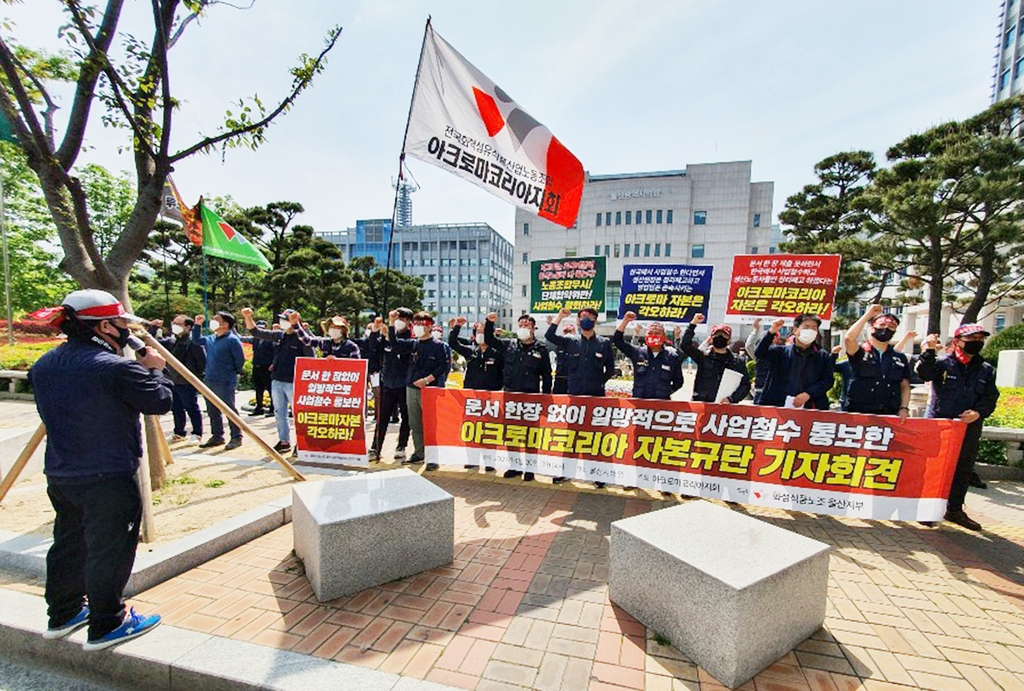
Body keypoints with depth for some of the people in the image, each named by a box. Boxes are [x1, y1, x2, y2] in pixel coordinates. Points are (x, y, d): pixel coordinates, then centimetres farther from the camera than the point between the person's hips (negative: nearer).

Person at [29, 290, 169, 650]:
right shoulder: (116, 367, -22)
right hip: (107, 478, -8)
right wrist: (155, 369, -1)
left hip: (59, 475, 9)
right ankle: (106, 625, 18)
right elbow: (159, 401, -17)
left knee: (68, 543, 23)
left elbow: (50, 409, 17)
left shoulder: (44, 365, 6)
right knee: (108, 550, 5)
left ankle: (63, 613, 39)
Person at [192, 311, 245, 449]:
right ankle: (217, 436, 28)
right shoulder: (210, 339, 10)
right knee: (212, 411, 15)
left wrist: (233, 373, 0)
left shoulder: (232, 340, -13)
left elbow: (240, 359, -12)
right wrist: (197, 325, 18)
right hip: (209, 381, 8)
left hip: (225, 382, -8)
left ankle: (236, 437, 7)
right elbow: (196, 340, 29)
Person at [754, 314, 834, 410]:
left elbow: (828, 381, 5)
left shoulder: (824, 357, 13)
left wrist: (808, 393, -11)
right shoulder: (781, 352, 8)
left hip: (810, 408, 1)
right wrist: (771, 332, -18)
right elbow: (759, 353, -6)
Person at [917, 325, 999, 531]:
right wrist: (928, 352, -37)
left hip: (969, 428, 5)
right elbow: (924, 373, -24)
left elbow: (990, 398, 5)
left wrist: (978, 412, -13)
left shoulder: (987, 370, 10)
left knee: (963, 470, 15)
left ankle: (955, 510, 29)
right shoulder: (942, 363, -4)